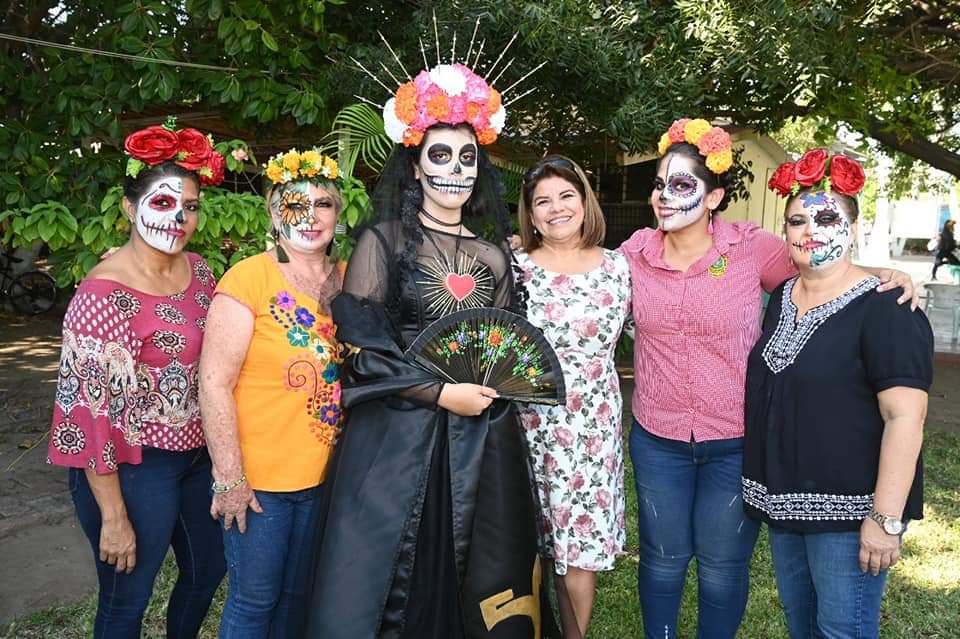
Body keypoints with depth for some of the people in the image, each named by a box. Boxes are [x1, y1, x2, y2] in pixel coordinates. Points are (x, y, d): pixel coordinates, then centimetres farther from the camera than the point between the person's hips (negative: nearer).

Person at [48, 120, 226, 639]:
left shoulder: (198, 271, -1)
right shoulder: (104, 296, -22)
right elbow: (91, 410, -20)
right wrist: (113, 517, -16)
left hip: (197, 454, 7)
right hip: (135, 468, -7)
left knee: (208, 568, 24)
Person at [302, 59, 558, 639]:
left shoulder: (494, 255, 12)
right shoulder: (384, 241, -1)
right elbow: (363, 348, -9)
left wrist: (490, 389, 0)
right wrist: (441, 393, -13)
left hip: (482, 440, 4)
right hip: (397, 434, -4)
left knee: (480, 592, 10)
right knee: (380, 587, 3)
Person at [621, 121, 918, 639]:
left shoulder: (752, 247, -11)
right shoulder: (636, 252, -4)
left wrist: (891, 276, -12)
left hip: (737, 441, -1)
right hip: (656, 439, 2)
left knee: (723, 565, 15)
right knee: (662, 557, 17)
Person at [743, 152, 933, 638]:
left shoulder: (884, 310, -16)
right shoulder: (780, 297, 8)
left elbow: (905, 417, -21)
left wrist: (886, 518, -23)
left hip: (848, 507, -7)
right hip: (784, 498, 7)